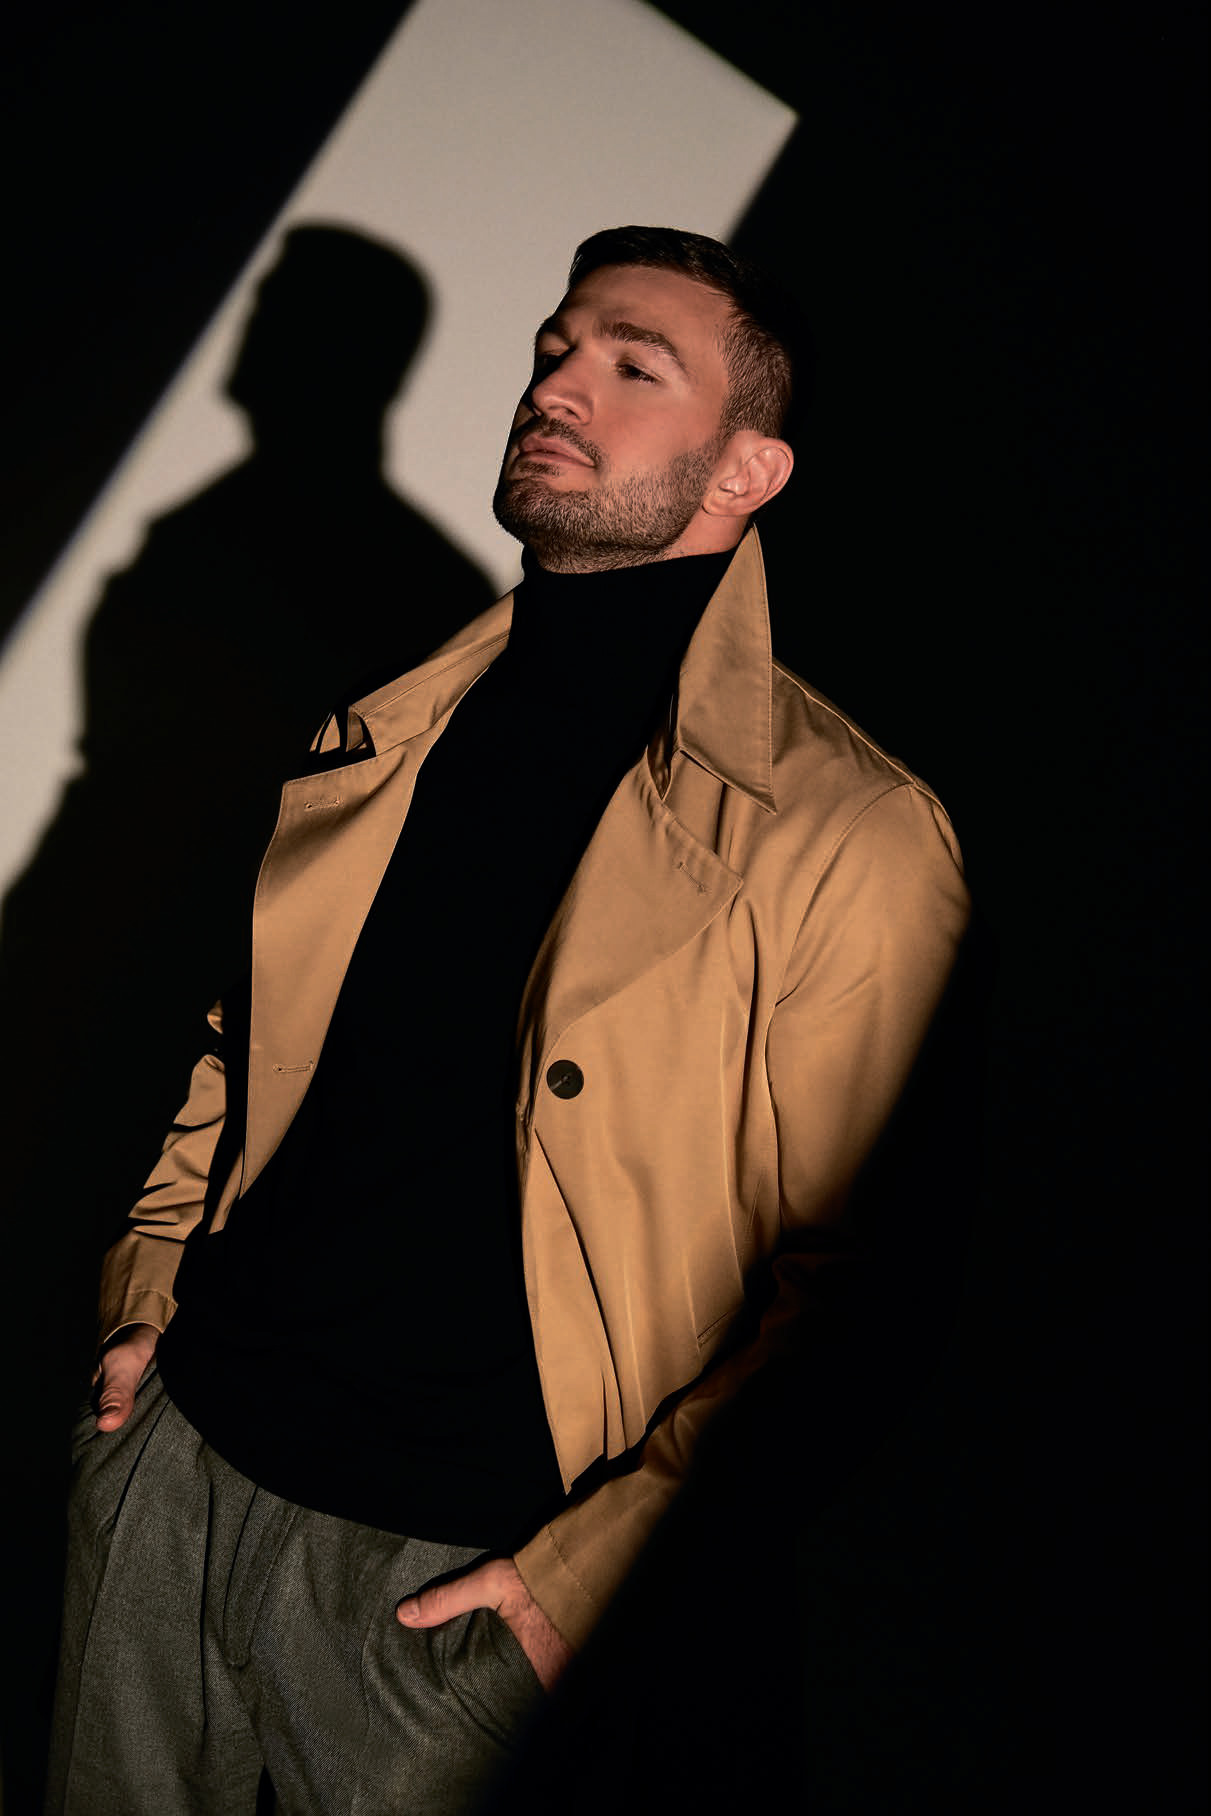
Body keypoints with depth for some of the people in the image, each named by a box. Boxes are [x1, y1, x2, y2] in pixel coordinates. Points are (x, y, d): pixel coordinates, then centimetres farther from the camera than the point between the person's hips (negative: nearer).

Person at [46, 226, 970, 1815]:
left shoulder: (857, 839, -14)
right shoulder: (381, 733, 6)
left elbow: (833, 1284, -12)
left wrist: (591, 1572, -14)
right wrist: (150, 1293, 8)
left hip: (449, 1561, -5)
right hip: (175, 1444, 6)